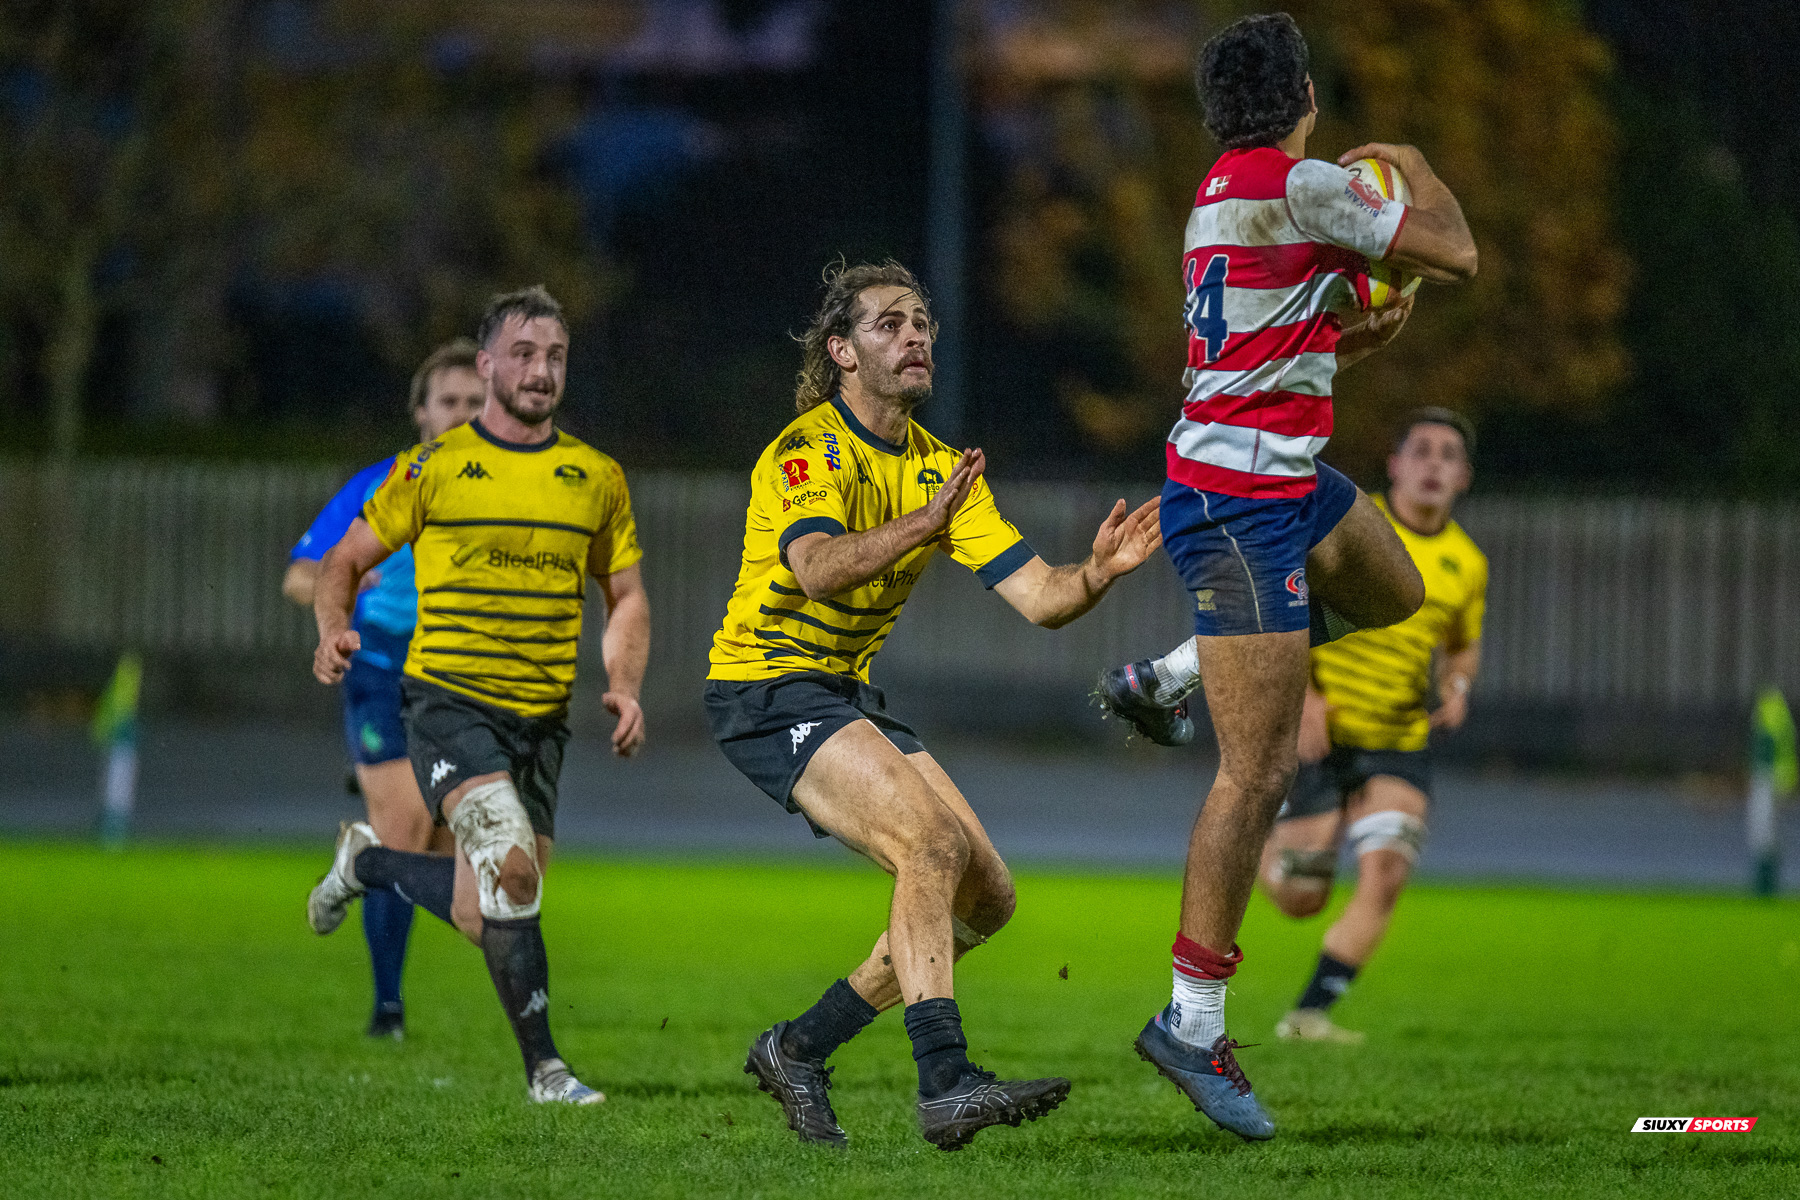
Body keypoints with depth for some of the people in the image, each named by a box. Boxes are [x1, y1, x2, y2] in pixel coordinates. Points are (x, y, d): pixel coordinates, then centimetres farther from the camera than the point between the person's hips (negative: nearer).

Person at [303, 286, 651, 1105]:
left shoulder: (597, 479, 9)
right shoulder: (434, 468, -1)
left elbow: (626, 596, 17)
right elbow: (346, 559, 7)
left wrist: (623, 686, -1)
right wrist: (334, 633, -13)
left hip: (540, 721, 5)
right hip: (449, 704, -5)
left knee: (487, 914, 6)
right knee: (511, 862, -26)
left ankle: (367, 862, 36)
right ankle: (543, 1067, -17)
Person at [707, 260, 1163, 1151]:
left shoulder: (940, 471, 8)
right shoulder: (809, 449, -15)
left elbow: (1039, 598, 2)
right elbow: (818, 568, -35)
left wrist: (1098, 572, -20)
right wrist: (921, 524, -50)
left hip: (849, 695, 9)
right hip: (769, 686, -9)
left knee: (984, 895, 3)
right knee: (931, 843, -27)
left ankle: (799, 1049, 14)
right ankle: (943, 1082, -34)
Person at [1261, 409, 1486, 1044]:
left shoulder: (1466, 564, 5)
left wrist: (1457, 686, 0)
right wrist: (1300, 691, -18)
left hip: (1399, 747, 3)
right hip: (1319, 734, -3)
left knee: (1384, 877, -20)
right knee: (1299, 898, -1)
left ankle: (1309, 1013, -12)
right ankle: (1269, 838, 34)